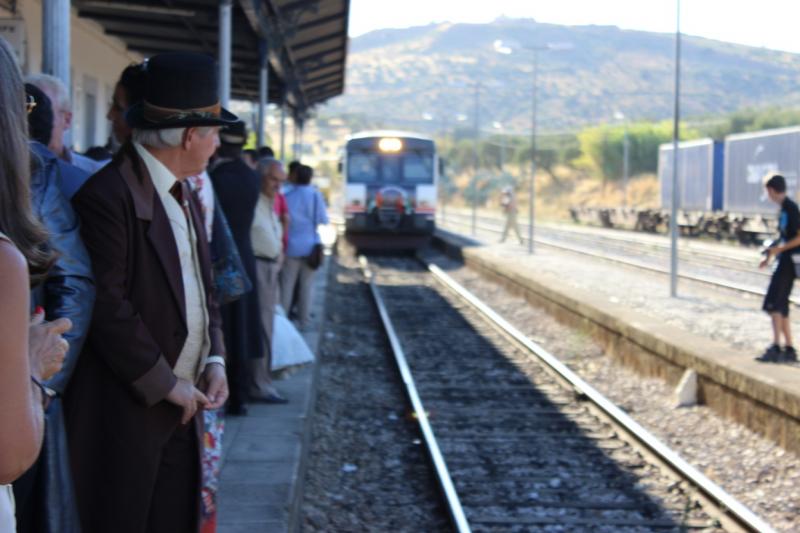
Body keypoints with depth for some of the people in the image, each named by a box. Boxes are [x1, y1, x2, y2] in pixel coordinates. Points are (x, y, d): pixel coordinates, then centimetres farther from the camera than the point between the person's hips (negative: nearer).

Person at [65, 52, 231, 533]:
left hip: (182, 408, 8)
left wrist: (215, 359, 2)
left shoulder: (187, 197, 13)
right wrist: (165, 384, -16)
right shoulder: (109, 195, -16)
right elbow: (108, 307, -21)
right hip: (128, 409, -8)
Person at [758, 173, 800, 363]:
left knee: (775, 304, -15)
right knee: (781, 307, 12)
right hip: (784, 261, 10)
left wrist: (779, 249, -21)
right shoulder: (784, 208, 14)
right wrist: (771, 254, 25)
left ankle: (776, 347, -19)